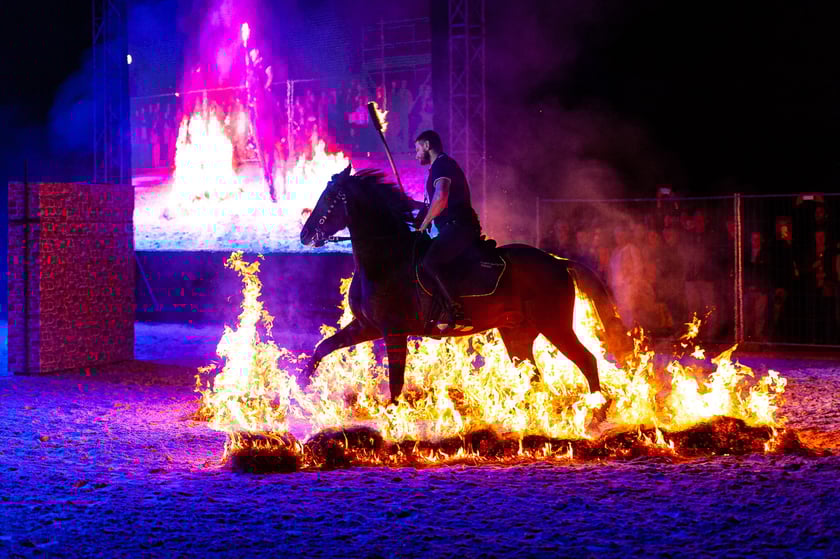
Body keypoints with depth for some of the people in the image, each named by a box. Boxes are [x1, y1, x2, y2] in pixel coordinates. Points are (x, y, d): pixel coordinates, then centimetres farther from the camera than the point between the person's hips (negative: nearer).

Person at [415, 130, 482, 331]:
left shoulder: (441, 164, -7)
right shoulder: (445, 165, 27)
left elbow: (440, 198, -22)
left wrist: (422, 227, -14)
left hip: (458, 226, -12)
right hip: (460, 227, 12)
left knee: (429, 262, -26)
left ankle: (457, 315, -34)